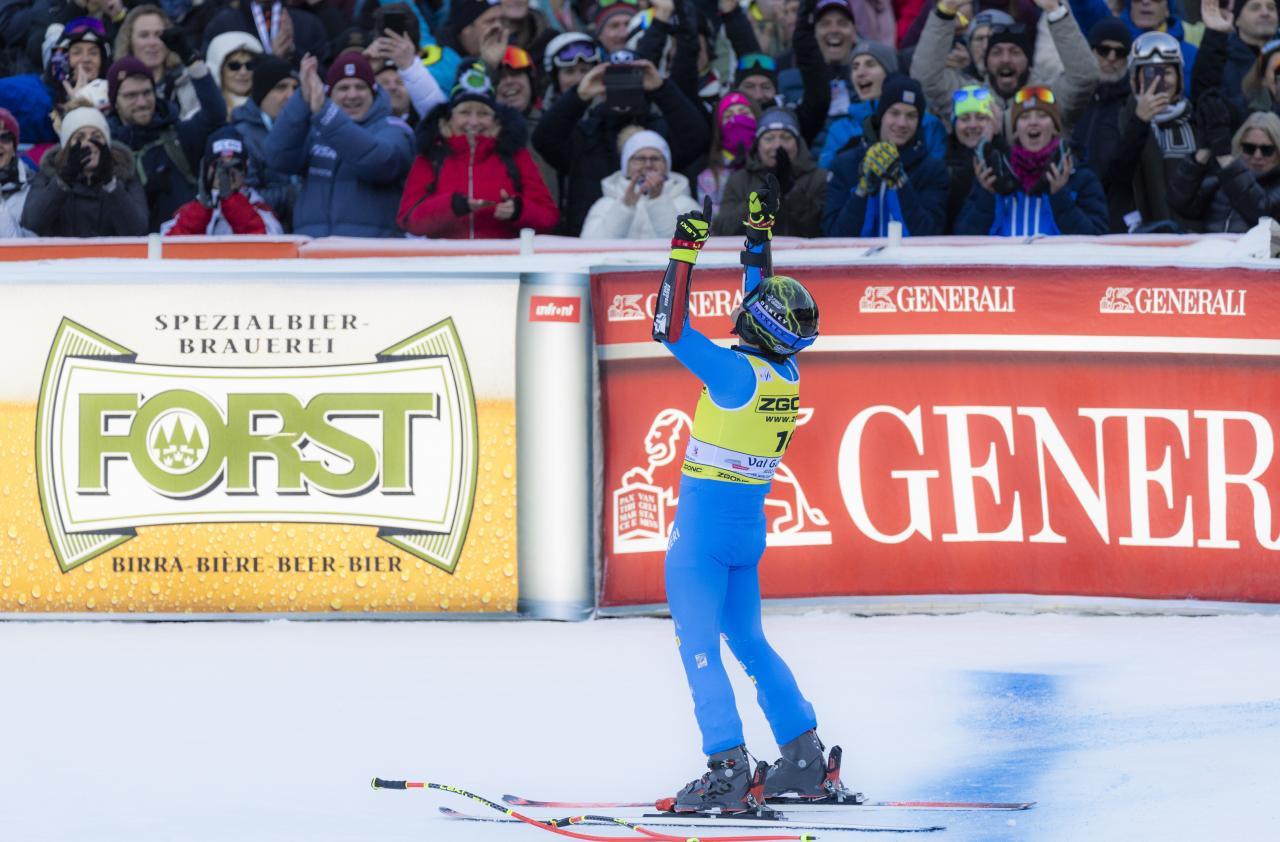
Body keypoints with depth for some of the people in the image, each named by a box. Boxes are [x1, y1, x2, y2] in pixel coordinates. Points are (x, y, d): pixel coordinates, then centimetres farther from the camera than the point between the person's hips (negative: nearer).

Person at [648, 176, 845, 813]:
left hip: (704, 522, -8)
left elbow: (669, 329, -20)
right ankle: (804, 760, 19)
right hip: (751, 525, 8)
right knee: (748, 642, 19)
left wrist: (684, 251, -17)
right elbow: (764, 307, 19)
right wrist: (759, 238, 24)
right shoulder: (787, 372, 1)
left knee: (699, 648, -5)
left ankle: (728, 771, -11)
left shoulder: (737, 372, -19)